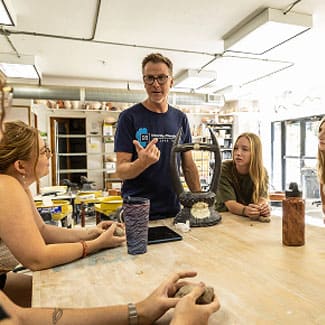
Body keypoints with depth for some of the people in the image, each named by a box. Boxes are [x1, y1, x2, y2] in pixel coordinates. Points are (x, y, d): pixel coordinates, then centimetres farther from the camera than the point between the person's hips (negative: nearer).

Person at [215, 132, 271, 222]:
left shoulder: (262, 172, -5)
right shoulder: (224, 169, -15)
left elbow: (262, 198, -17)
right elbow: (230, 204, -22)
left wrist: (264, 208, -39)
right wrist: (246, 210, -41)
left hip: (251, 220, 1)